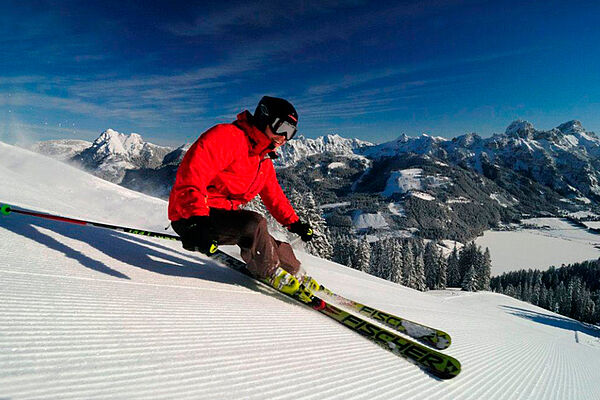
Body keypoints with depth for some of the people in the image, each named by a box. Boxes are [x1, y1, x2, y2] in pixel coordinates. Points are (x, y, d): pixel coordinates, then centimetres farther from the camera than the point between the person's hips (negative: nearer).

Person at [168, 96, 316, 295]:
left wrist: (295, 223, 24)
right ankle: (272, 274, -6)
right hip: (190, 217, -9)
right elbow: (190, 176, -28)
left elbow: (274, 196, 27)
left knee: (279, 250, 2)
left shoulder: (264, 161, 14)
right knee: (253, 223, -31)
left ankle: (298, 280, 28)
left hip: (224, 214, 9)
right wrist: (198, 219, -40)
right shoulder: (226, 137, -17)